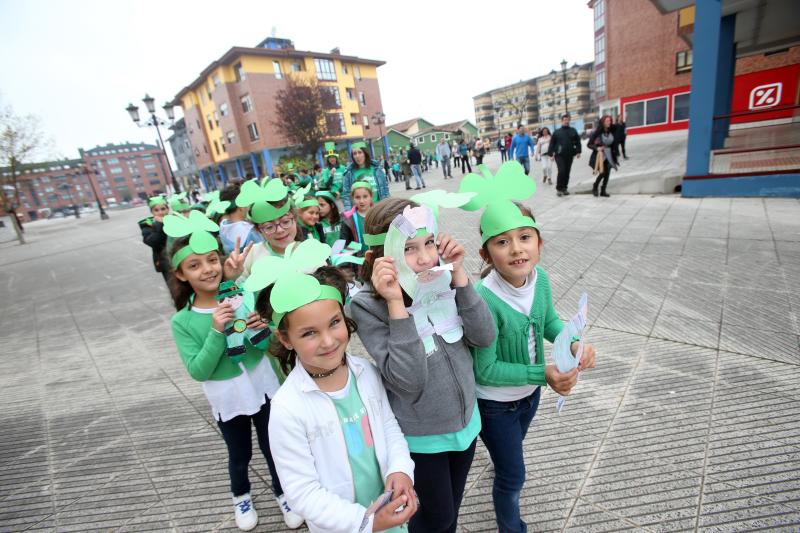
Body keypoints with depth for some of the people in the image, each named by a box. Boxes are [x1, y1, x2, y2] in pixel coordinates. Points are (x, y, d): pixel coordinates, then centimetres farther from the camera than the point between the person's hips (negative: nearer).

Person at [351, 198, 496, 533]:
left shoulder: (441, 280, -13)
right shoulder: (367, 306, -25)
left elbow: (484, 337, -17)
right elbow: (408, 382, -30)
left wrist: (459, 275, -24)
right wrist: (396, 305, -38)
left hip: (466, 419, 5)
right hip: (421, 436, -4)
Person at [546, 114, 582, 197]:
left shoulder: (573, 131, 10)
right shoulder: (557, 132, 4)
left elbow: (577, 142, 9)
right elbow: (552, 143, 3)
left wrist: (578, 152, -1)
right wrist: (550, 154, -4)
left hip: (569, 155, 3)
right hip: (559, 155, -3)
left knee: (567, 172, 6)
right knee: (561, 171, -14)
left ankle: (564, 188, 16)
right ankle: (559, 188, -3)